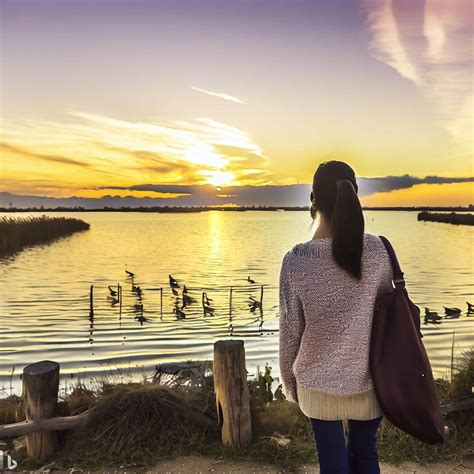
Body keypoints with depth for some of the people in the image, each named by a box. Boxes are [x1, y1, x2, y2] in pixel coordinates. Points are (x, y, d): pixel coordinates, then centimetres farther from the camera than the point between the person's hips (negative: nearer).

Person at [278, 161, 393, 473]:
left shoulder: (296, 260, -18)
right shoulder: (377, 250, -14)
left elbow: (290, 332, -10)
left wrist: (290, 383, 7)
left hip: (319, 383, -1)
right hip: (369, 379, 2)